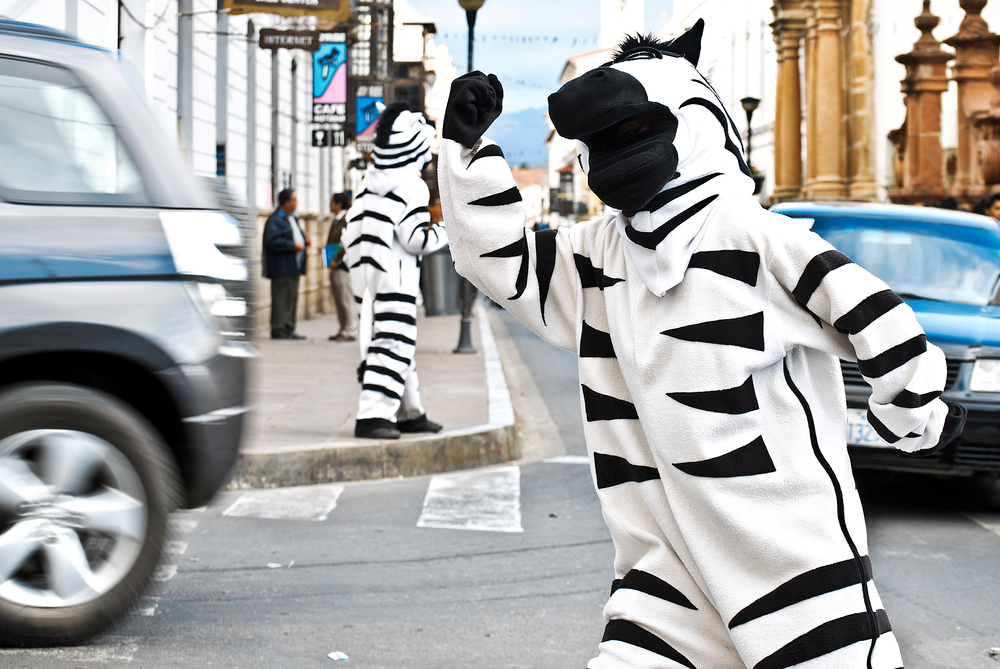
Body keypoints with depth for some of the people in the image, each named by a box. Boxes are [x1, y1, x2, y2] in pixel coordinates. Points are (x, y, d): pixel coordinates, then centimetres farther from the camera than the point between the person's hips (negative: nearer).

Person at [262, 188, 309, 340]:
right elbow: (272, 240, -23)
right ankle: (278, 330, -6)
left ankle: (289, 329, 15)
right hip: (281, 269, -10)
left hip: (293, 268, 10)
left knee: (292, 299, 11)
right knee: (281, 299, -9)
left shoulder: (292, 218, 19)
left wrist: (304, 239, 10)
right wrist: (293, 245, -22)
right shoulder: (275, 220, -13)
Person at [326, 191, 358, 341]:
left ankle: (350, 331, -6)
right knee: (338, 299, 11)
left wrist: (336, 259, -18)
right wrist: (330, 259, 11)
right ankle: (344, 329, 16)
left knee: (347, 298, -7)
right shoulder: (336, 220, 17)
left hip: (343, 265, -10)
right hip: (335, 266, 10)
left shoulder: (348, 219, -11)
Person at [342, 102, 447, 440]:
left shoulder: (367, 187, 13)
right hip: (396, 283, -9)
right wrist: (446, 231, 0)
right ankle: (374, 415, -18)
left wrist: (360, 266, 24)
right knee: (392, 346, -10)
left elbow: (349, 233, 14)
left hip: (366, 281, 9)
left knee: (397, 346, 15)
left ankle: (409, 413, 23)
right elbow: (416, 239, -16)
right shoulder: (412, 187, -12)